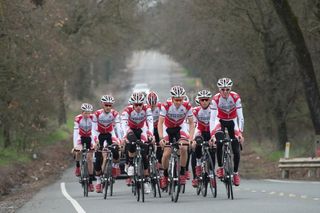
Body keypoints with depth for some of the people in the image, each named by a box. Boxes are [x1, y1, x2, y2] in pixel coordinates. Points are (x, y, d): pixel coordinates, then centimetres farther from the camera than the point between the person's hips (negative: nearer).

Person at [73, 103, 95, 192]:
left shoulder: (92, 118, -22)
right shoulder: (78, 118, -23)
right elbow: (75, 132, -29)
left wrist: (94, 142, -39)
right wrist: (75, 145, -39)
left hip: (89, 138, 0)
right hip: (80, 137, 0)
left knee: (89, 159, -5)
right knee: (78, 150, -31)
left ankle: (90, 182, 0)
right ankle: (77, 166, -2)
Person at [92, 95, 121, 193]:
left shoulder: (114, 113, -18)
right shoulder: (97, 114, -21)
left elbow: (118, 126, -24)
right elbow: (94, 129, -23)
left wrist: (120, 139, -38)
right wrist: (95, 140, -39)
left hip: (110, 134, 1)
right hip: (100, 135, -1)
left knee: (115, 150, -26)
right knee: (98, 159, -8)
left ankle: (115, 165, 6)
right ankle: (98, 181, 4)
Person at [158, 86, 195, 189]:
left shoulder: (187, 106, -24)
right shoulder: (166, 106, -29)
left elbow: (191, 123, -17)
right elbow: (160, 123, -28)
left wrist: (191, 138, -31)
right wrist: (161, 138, -41)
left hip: (180, 127, 1)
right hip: (168, 128, -1)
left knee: (184, 148, -24)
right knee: (166, 154, -12)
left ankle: (182, 173, -7)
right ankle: (165, 175, 13)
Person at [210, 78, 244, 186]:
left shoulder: (235, 97, -26)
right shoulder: (216, 99, -26)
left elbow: (240, 116, -27)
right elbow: (212, 118, -30)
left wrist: (240, 132, -38)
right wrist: (212, 134, -40)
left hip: (232, 121, 1)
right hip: (220, 120, 0)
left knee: (236, 150, -8)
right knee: (218, 142, -27)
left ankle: (235, 172, 12)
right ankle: (220, 167, -10)